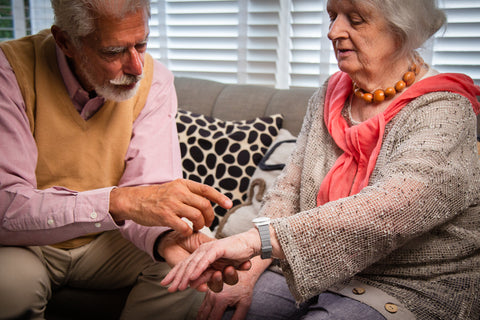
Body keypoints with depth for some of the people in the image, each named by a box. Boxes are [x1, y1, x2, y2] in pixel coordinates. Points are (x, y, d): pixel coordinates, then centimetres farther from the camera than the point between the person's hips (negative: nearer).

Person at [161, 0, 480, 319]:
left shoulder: (445, 112, -16)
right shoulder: (329, 97, 6)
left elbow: (388, 210, -33)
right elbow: (288, 189, 4)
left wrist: (258, 239, -40)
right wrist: (248, 269, -11)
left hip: (414, 291, -5)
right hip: (316, 271, 6)